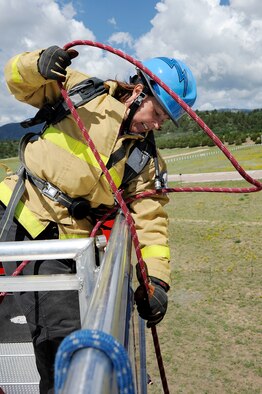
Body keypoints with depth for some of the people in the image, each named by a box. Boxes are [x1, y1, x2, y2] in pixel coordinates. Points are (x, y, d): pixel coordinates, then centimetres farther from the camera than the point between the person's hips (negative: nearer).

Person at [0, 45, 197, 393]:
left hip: (54, 241, 0)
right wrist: (38, 63, -15)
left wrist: (155, 278, -10)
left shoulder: (147, 161, 3)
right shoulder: (82, 91, 2)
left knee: (62, 331, -8)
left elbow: (150, 220, 0)